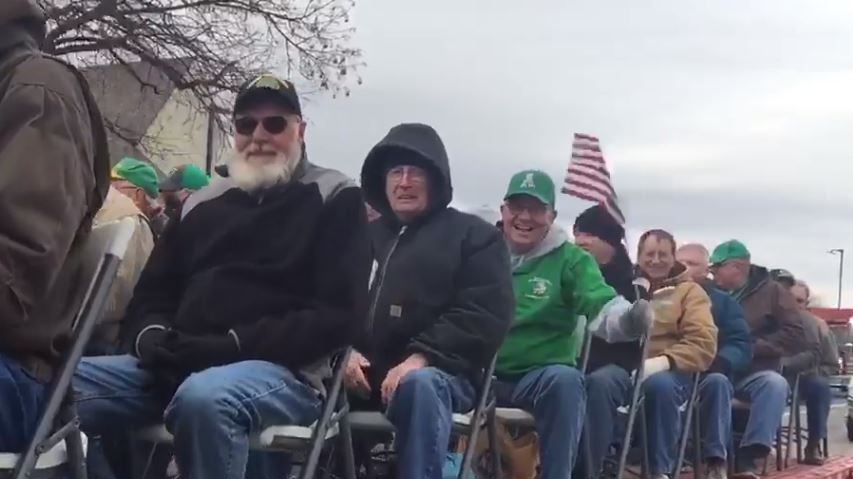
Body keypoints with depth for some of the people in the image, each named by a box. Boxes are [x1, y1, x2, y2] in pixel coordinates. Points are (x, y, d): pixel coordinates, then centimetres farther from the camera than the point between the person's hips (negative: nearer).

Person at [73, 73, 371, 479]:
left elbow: (339, 316, -5)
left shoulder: (334, 199, 6)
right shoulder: (203, 203, 22)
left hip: (281, 370, -4)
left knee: (203, 396, -39)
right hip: (176, 365, 5)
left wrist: (232, 345, -15)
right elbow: (152, 295, 21)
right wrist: (152, 337, -5)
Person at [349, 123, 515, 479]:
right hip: (364, 372, 4)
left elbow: (484, 315, -4)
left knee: (419, 385, -38)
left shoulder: (473, 235, 9)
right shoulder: (367, 236, 22)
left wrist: (421, 358, -16)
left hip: (437, 373, -3)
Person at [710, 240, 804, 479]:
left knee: (775, 383, -35)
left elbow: (794, 334, -2)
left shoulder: (772, 291, 6)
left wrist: (754, 347, -11)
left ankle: (748, 455, -35)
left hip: (754, 373, -1)